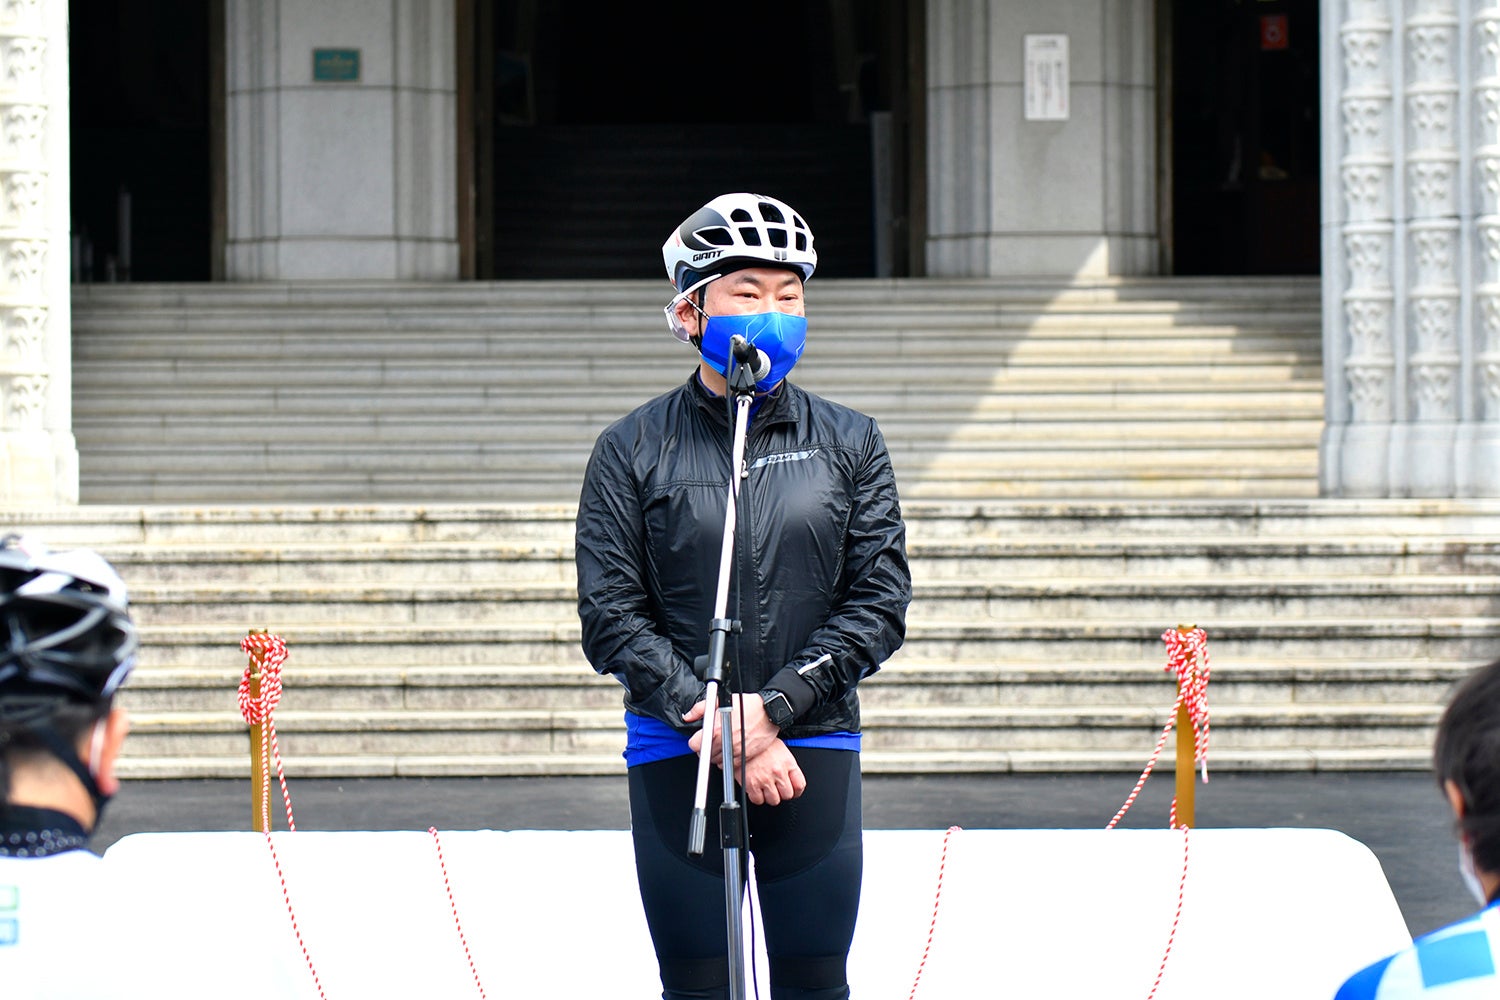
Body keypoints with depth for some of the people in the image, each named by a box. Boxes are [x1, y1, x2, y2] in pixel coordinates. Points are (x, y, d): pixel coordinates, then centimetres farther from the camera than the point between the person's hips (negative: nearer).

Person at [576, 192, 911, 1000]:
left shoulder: (847, 443, 7)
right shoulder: (633, 449, 2)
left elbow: (879, 601, 1)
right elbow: (612, 615, -3)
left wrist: (773, 708, -12)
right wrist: (716, 725, -14)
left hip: (814, 747, 1)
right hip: (676, 754, -1)